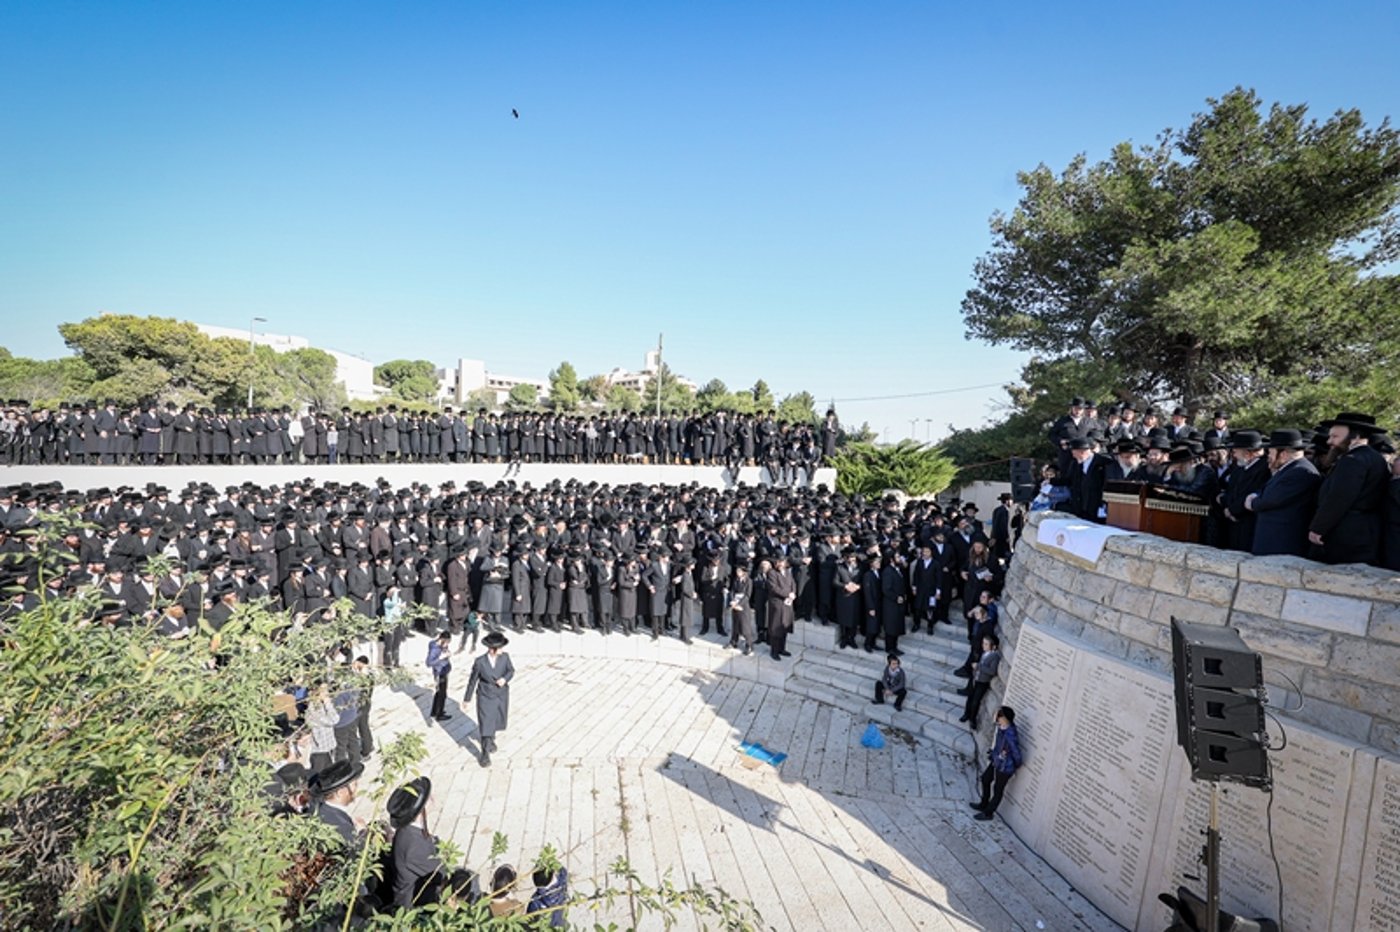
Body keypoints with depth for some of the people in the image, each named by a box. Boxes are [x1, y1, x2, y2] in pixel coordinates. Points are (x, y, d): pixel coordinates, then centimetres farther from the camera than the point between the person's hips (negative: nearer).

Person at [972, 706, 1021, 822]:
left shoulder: (1010, 736, -39)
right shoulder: (1001, 727, -13)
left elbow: (1017, 754, -23)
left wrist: (1016, 767, -5)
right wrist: (992, 753, 17)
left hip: (1005, 768, -8)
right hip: (996, 761, 8)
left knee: (997, 790, 15)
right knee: (985, 779, 25)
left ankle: (988, 813, 38)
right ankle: (983, 805, 48)